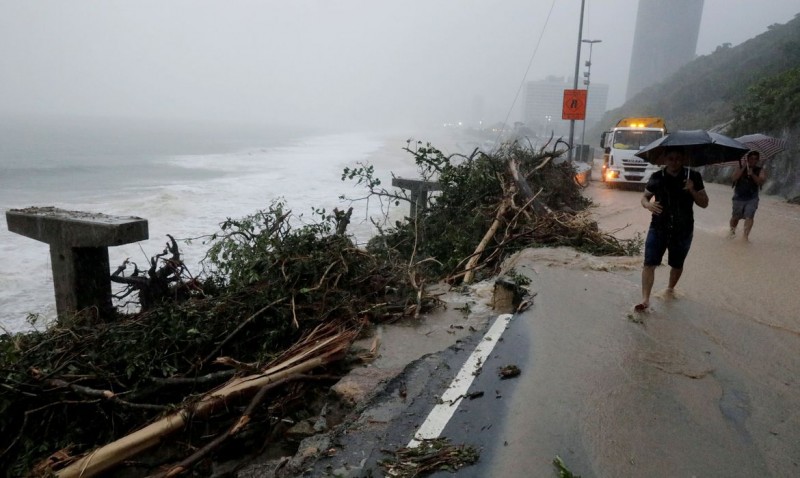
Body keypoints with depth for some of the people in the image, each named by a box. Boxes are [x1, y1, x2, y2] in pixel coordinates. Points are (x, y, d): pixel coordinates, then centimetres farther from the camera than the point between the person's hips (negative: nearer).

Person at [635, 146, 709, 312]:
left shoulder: (693, 177, -5)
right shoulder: (657, 177, -4)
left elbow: (704, 203, -2)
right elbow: (644, 196, 7)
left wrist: (692, 191, -21)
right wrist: (648, 205, -17)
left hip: (683, 230, 1)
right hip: (658, 228, 0)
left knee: (677, 265, 17)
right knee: (649, 263, -10)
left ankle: (671, 288, 44)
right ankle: (645, 299, -8)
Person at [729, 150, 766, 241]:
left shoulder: (760, 170, 1)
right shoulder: (740, 167, 0)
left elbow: (761, 181, -13)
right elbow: (734, 178, -15)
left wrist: (752, 174, -26)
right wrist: (743, 168, -19)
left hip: (752, 198, 0)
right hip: (739, 197, 0)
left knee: (749, 217, -15)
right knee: (735, 217, 11)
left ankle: (746, 235, -14)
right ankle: (732, 230, 37)